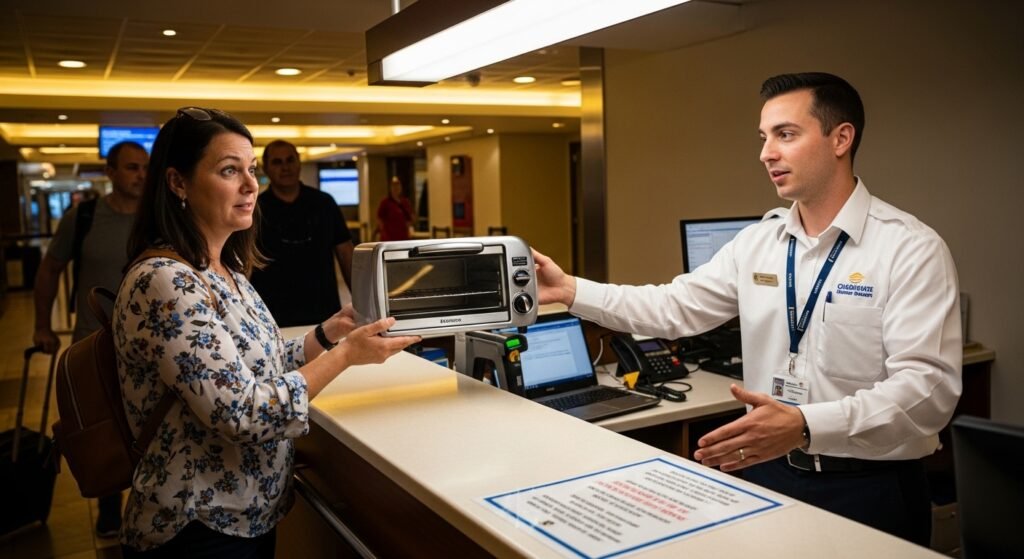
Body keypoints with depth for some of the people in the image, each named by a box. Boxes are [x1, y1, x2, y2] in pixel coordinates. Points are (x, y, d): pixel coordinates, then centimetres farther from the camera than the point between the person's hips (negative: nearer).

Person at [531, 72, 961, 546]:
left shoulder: (912, 248, -13)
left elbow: (928, 386, -21)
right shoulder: (755, 243, 4)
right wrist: (572, 290, -7)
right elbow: (674, 307, 4)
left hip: (868, 490, -4)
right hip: (768, 472, 5)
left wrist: (805, 426, -35)